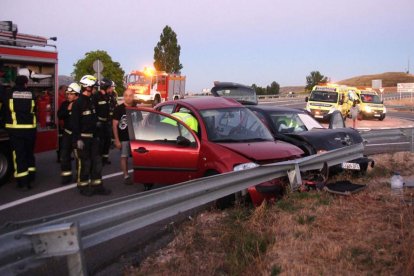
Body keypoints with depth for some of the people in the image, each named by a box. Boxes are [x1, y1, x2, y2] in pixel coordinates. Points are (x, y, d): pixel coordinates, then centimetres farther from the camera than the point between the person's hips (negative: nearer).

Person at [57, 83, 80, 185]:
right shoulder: (65, 104, 2)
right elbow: (59, 116, -7)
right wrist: (68, 109, -16)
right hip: (67, 133, 4)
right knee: (64, 155, 3)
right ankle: (66, 176, 13)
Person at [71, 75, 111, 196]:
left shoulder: (91, 102, 14)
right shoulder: (78, 103, -13)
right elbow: (74, 123, -17)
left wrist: (97, 135, 18)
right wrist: (78, 139, -20)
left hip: (93, 137, 8)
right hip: (83, 137, -8)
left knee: (97, 161, 9)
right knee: (84, 162, -1)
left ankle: (97, 186, 16)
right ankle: (83, 187, 12)